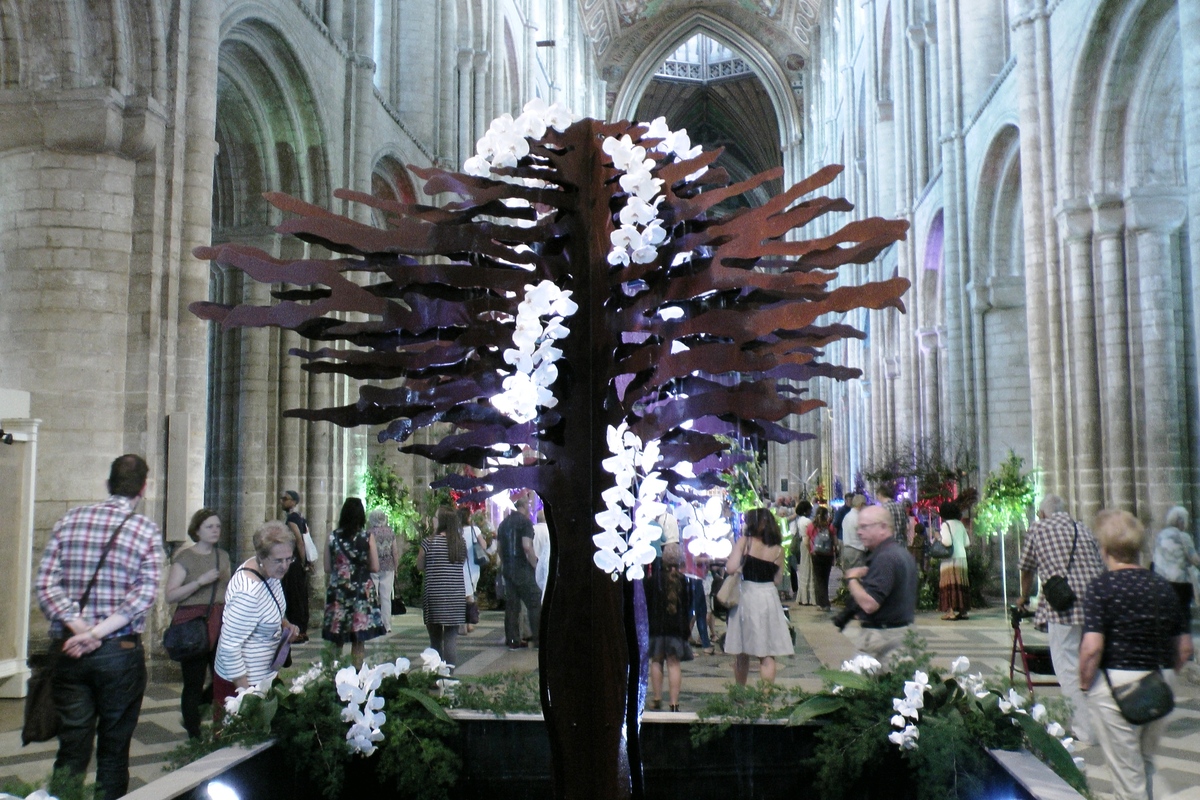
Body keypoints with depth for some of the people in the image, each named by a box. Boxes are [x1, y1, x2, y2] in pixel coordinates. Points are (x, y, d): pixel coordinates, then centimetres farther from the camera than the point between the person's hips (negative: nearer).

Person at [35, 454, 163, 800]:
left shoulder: (70, 520, 3)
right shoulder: (147, 531, -5)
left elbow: (46, 583, -5)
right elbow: (143, 594, -15)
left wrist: (79, 628, -10)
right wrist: (97, 633, -14)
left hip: (70, 651, 3)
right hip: (121, 653, -2)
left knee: (72, 746, 9)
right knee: (114, 746, 11)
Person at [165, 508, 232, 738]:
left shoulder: (223, 556, 15)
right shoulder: (185, 557, -3)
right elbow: (171, 595, -11)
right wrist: (201, 581, -18)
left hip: (220, 623, 5)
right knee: (194, 683, 0)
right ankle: (194, 735, 14)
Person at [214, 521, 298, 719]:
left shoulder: (270, 571, -4)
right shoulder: (248, 592, -30)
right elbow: (229, 647, -27)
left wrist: (285, 624, 0)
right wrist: (246, 694, -23)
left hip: (263, 675, 9)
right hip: (244, 681, -9)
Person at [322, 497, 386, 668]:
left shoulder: (332, 537, -2)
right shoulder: (367, 537, -6)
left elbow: (327, 569, 2)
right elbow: (375, 567, -6)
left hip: (338, 592, 1)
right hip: (362, 592, -1)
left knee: (336, 642, 12)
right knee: (358, 642, 7)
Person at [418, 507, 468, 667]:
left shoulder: (430, 542, -8)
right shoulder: (461, 543, 1)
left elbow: (420, 566, 2)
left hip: (434, 597, -2)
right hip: (456, 598, 2)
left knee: (435, 637, 12)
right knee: (451, 636, 6)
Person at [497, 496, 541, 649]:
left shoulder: (503, 523, 12)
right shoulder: (525, 522, -10)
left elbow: (500, 548, 15)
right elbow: (527, 546, -20)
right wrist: (535, 564, -11)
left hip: (507, 569, 7)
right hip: (522, 568, -7)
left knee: (511, 605, 9)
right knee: (534, 604, -1)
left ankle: (513, 640, 11)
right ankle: (538, 639, -3)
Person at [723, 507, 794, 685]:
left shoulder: (745, 541, -6)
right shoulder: (778, 549, 3)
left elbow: (731, 568, -16)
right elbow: (778, 580, 6)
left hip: (746, 597, -1)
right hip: (769, 598, 1)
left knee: (741, 654, 13)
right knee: (767, 656, 6)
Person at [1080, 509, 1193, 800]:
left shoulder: (1102, 586, -13)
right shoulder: (1164, 587, 4)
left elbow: (1092, 647, -20)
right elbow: (1185, 648, 9)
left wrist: (1085, 684, -7)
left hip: (1114, 687, -6)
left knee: (1127, 774, 5)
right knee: (1145, 763, 26)